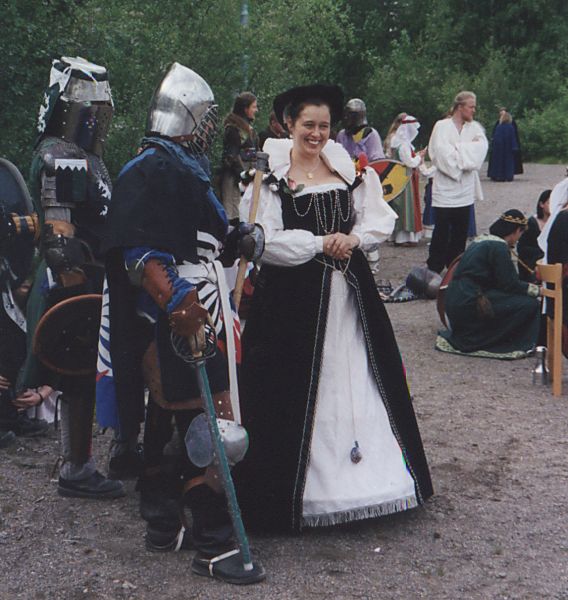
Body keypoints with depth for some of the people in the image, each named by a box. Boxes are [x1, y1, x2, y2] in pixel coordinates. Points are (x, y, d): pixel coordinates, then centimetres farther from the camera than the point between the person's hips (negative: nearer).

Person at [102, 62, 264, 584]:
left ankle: (163, 525, 28)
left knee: (169, 422, 16)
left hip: (200, 315, 11)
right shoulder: (148, 172, -16)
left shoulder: (184, 169, 16)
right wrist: (176, 302, -33)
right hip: (176, 324, -10)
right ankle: (214, 545, 0)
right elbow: (137, 251, -25)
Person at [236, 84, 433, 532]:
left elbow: (381, 218, 9)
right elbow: (264, 240, -12)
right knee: (299, 388, 0)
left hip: (350, 289, 4)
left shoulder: (350, 168, 9)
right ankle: (302, 483, 11)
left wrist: (354, 238, -10)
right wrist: (320, 244, -13)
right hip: (294, 296, -4)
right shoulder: (269, 174, -5)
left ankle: (372, 471, 21)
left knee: (358, 376, 9)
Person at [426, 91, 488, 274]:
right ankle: (434, 269, 4)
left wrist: (458, 149, -12)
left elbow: (481, 148, -5)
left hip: (466, 188, 5)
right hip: (446, 188, -5)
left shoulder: (475, 127, 11)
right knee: (442, 230, -3)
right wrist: (468, 149, -7)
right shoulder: (442, 126, -3)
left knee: (460, 231, 9)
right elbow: (443, 153, -16)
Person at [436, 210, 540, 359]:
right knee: (530, 304, -9)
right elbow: (510, 284, -10)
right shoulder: (498, 247, -11)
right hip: (469, 306, -9)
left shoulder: (481, 240, 16)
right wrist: (537, 290, 3)